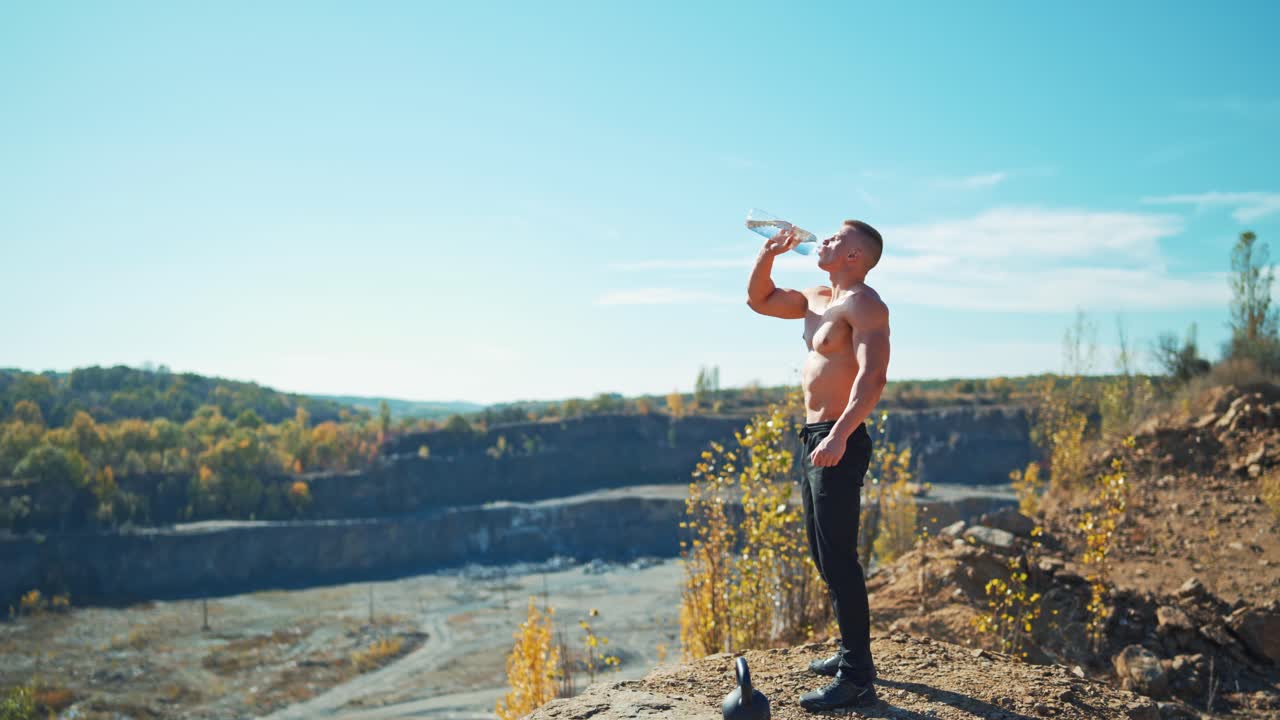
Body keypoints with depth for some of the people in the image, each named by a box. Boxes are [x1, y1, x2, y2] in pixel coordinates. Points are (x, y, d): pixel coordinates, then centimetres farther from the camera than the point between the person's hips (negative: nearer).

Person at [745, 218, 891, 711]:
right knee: (825, 556, 16)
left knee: (838, 560, -10)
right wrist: (769, 253, 10)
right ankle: (852, 651, 29)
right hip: (814, 439, 10)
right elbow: (759, 299, 27)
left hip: (840, 442, -10)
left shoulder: (863, 304, -12)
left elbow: (872, 377, -24)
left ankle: (857, 680, -4)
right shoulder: (817, 300, 17)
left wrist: (839, 435, -36)